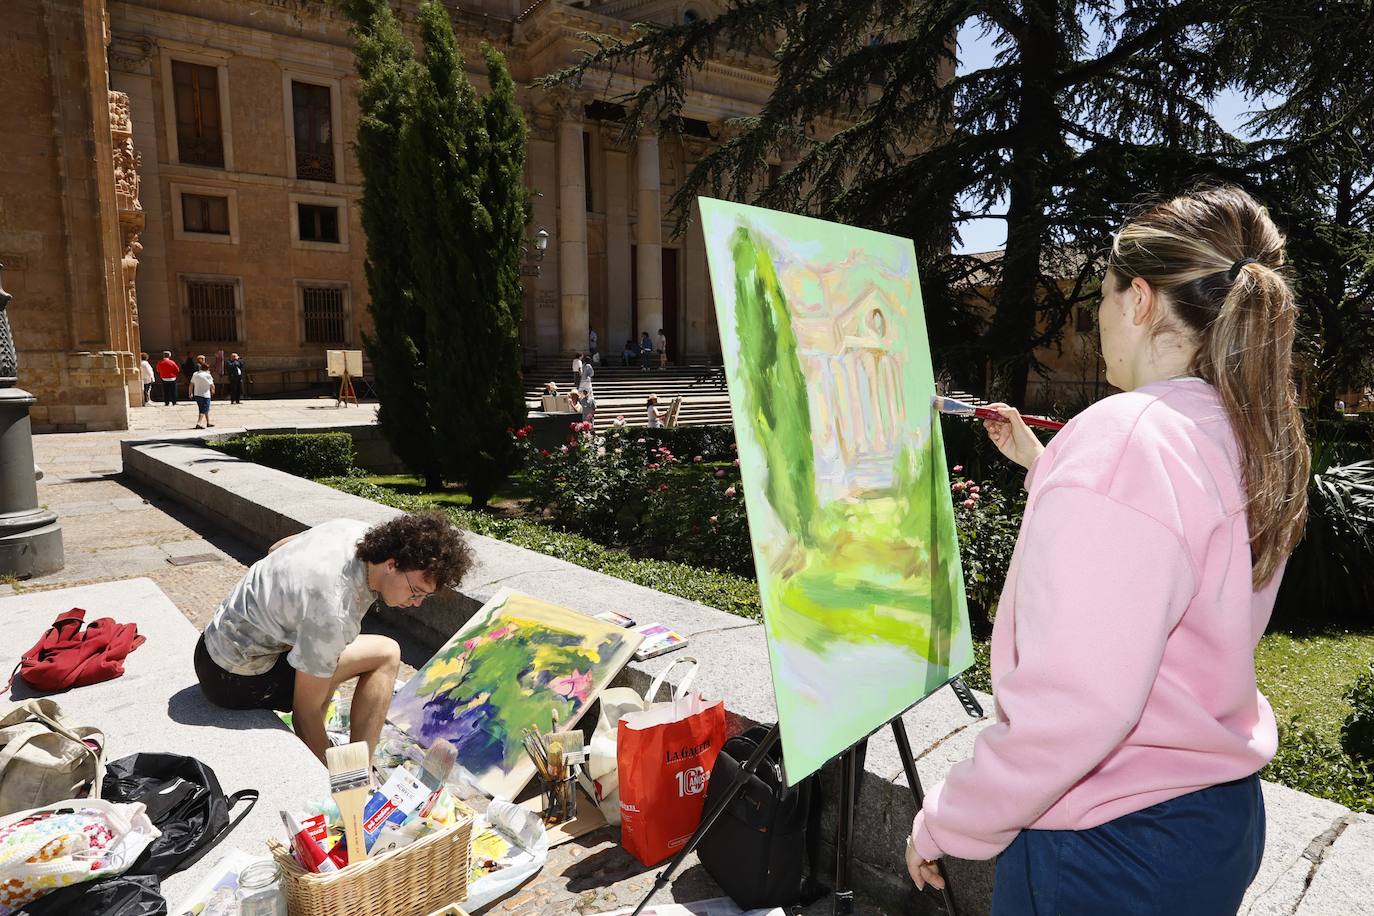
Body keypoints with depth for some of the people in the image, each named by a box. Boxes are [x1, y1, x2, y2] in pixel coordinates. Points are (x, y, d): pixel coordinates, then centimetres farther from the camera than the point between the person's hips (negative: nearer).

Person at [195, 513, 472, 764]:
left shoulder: (354, 529, -8)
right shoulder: (334, 614, -32)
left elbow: (276, 548, 12)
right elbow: (305, 711, -21)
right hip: (236, 680, -9)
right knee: (386, 655, -13)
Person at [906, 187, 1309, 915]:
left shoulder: (1123, 437, -27)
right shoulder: (1250, 438, 2)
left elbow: (1071, 707, -31)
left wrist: (946, 823, -17)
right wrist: (1040, 464, 19)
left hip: (1109, 853, -8)